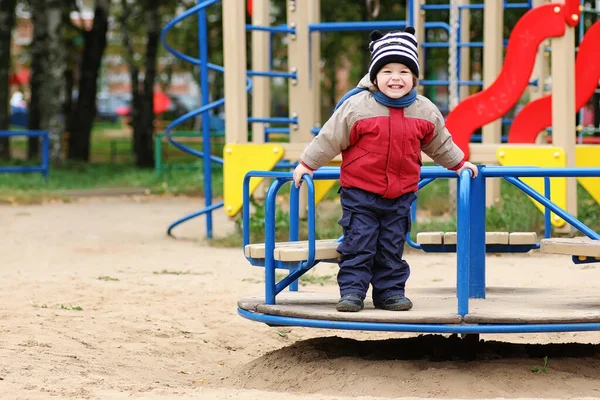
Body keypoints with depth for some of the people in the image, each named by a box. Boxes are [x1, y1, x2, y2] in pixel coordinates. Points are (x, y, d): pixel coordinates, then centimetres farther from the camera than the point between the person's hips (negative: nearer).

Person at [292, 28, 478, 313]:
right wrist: (306, 164, 0)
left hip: (400, 195, 3)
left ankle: (390, 291, 16)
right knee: (358, 244, -4)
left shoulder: (425, 112, 1)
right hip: (360, 191, -3)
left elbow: (439, 143, 19)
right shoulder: (357, 106, -11)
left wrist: (459, 164, 26)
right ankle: (352, 291, 1)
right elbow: (330, 138, -3)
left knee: (392, 246, 8)